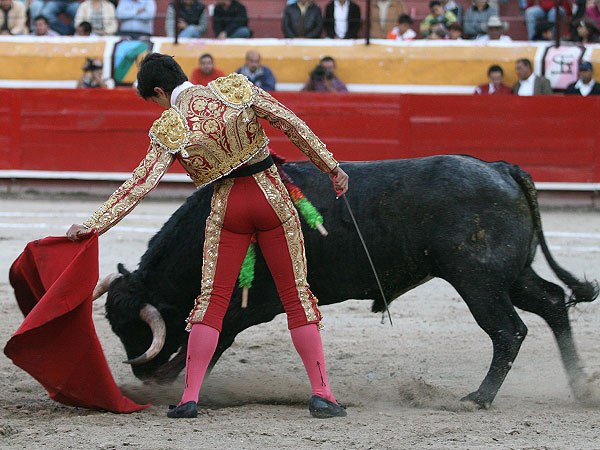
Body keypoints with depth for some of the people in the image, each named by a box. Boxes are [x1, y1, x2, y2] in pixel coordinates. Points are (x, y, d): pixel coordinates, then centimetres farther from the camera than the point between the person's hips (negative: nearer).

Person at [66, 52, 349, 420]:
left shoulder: (170, 130, -7)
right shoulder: (237, 89, -3)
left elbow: (140, 184, -10)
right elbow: (291, 124, -3)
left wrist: (94, 224, -8)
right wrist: (331, 166, 4)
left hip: (227, 209, -1)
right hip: (272, 197, 1)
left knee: (212, 299, 7)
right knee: (297, 295, 6)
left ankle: (190, 397, 1)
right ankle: (321, 393, 2)